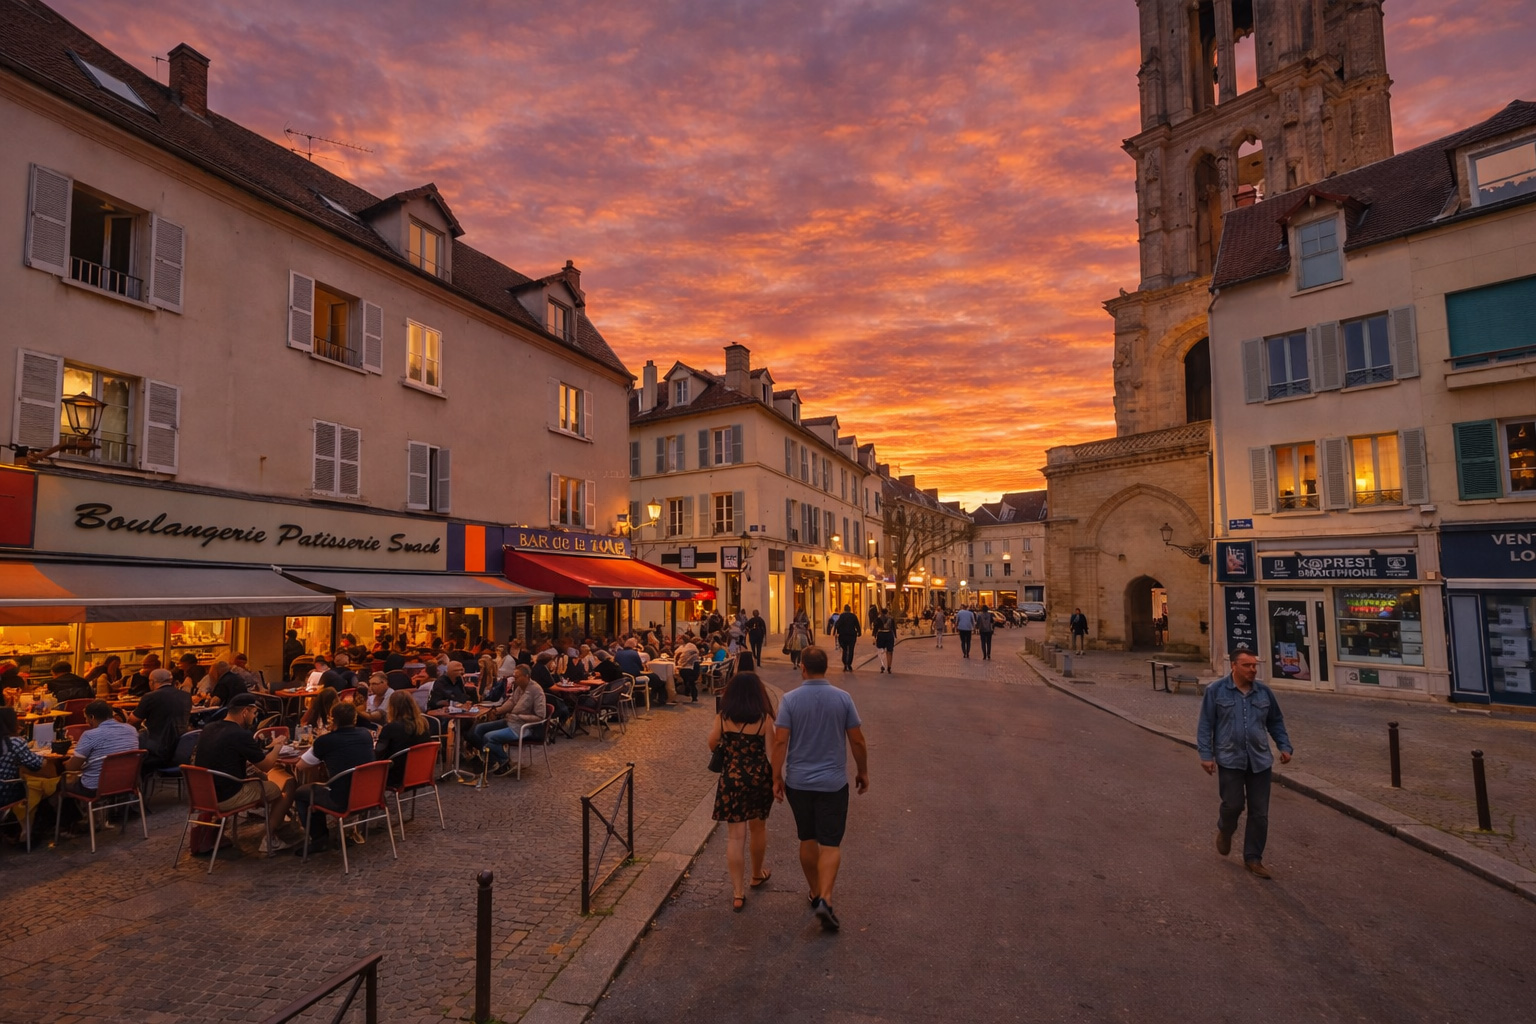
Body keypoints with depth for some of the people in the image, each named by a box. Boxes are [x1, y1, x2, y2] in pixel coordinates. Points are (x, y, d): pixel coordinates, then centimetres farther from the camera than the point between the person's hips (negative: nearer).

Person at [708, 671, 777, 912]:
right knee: (758, 828, 22)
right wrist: (776, 780, 0)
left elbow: (712, 745, 6)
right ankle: (757, 874, 42)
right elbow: (771, 754, -9)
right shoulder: (764, 719, -11)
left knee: (735, 835, 6)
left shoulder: (723, 717, -7)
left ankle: (738, 893, 8)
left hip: (732, 779, 0)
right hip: (759, 778, 0)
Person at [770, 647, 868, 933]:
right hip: (833, 781, -1)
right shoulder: (843, 698, -8)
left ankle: (816, 892, 31)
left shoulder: (789, 699, -10)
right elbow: (857, 741, -4)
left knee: (807, 839, 18)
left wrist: (777, 777, -2)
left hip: (798, 781, 1)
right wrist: (863, 772, 10)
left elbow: (781, 742, -12)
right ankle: (825, 899, -8)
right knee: (830, 843, 5)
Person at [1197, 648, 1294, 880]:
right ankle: (1225, 831, 30)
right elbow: (1206, 725, -4)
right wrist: (1206, 755, -9)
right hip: (1229, 759, -3)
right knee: (1233, 804, -4)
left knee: (1259, 812, 5)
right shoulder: (1216, 691, -6)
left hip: (1260, 760, 4)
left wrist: (1284, 746, 5)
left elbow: (1276, 722, 17)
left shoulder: (1264, 692, 5)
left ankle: (1253, 858, 20)